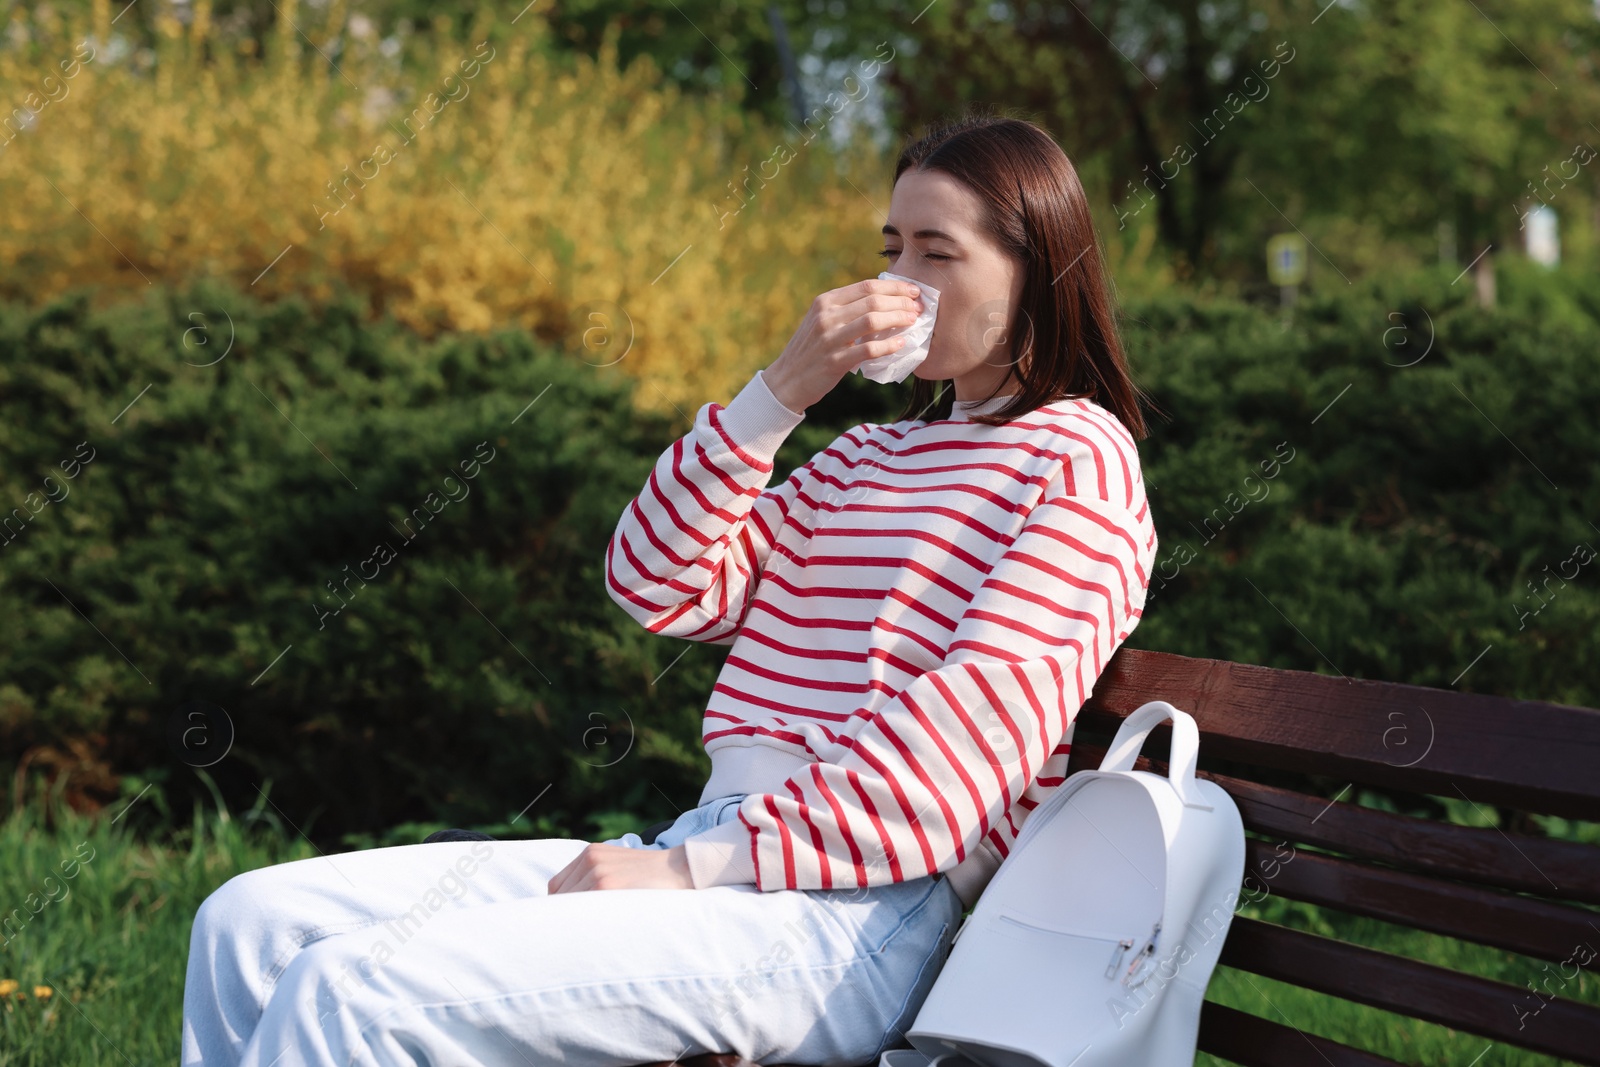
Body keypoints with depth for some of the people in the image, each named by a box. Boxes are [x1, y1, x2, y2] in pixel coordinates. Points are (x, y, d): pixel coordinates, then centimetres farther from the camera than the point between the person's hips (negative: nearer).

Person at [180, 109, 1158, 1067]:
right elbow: (658, 587, 12)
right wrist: (780, 392, 1)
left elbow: (980, 725, -14)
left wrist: (697, 864, -17)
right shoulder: (866, 455, 24)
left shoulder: (1077, 455, 1)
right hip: (713, 854, 8)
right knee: (251, 921, -2)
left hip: (856, 912, -8)